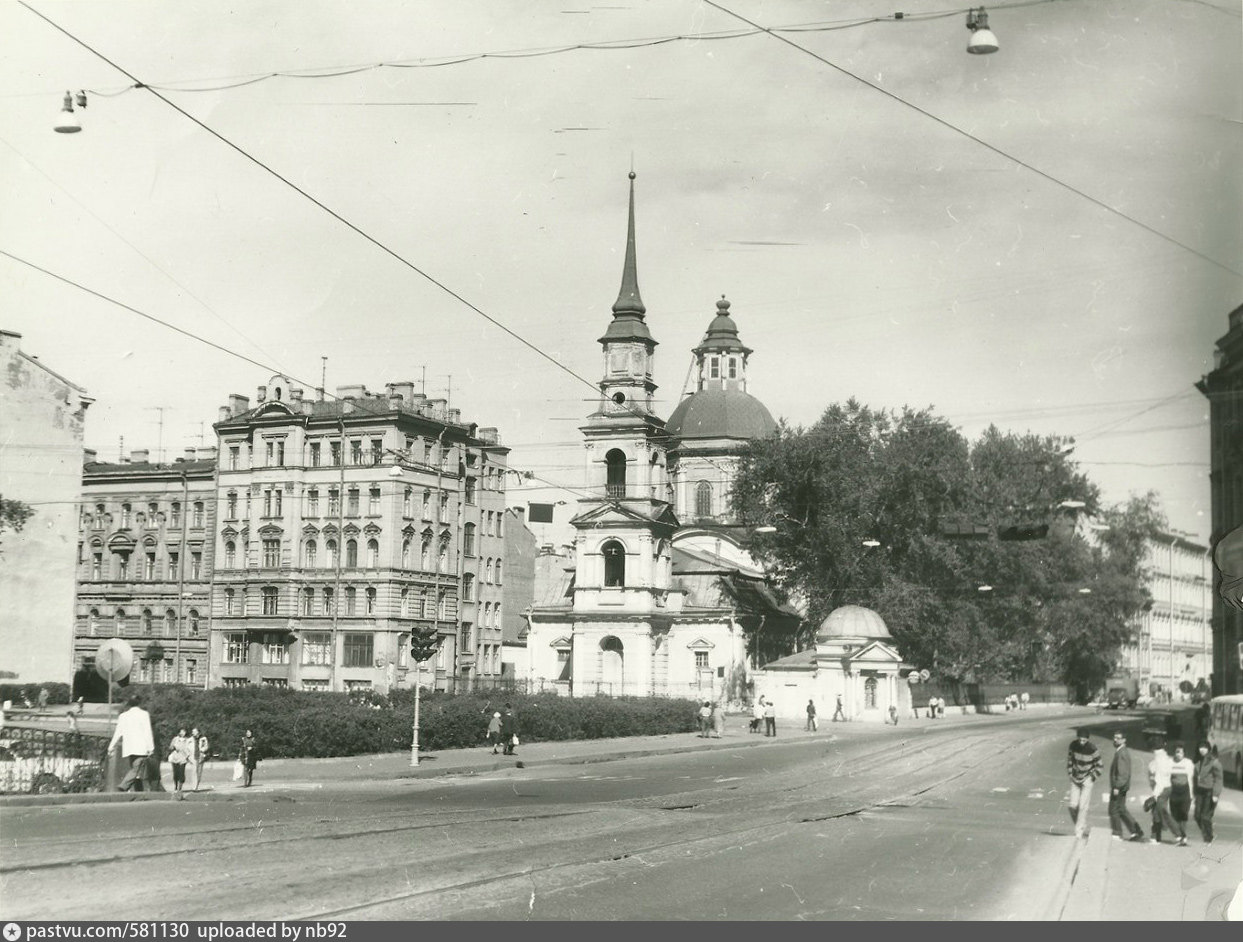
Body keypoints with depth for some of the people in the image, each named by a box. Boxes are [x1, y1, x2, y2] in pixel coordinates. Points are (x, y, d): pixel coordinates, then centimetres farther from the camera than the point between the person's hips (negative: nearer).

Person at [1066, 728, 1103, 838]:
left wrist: (1091, 778, -10)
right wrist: (1070, 774, 5)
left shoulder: (1093, 749, -18)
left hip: (1087, 779, -4)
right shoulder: (1073, 745, -7)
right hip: (1075, 779, 4)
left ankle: (1079, 832, -2)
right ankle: (1083, 828, 18)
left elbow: (1099, 766, -6)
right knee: (1072, 805, -3)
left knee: (1083, 806, -10)